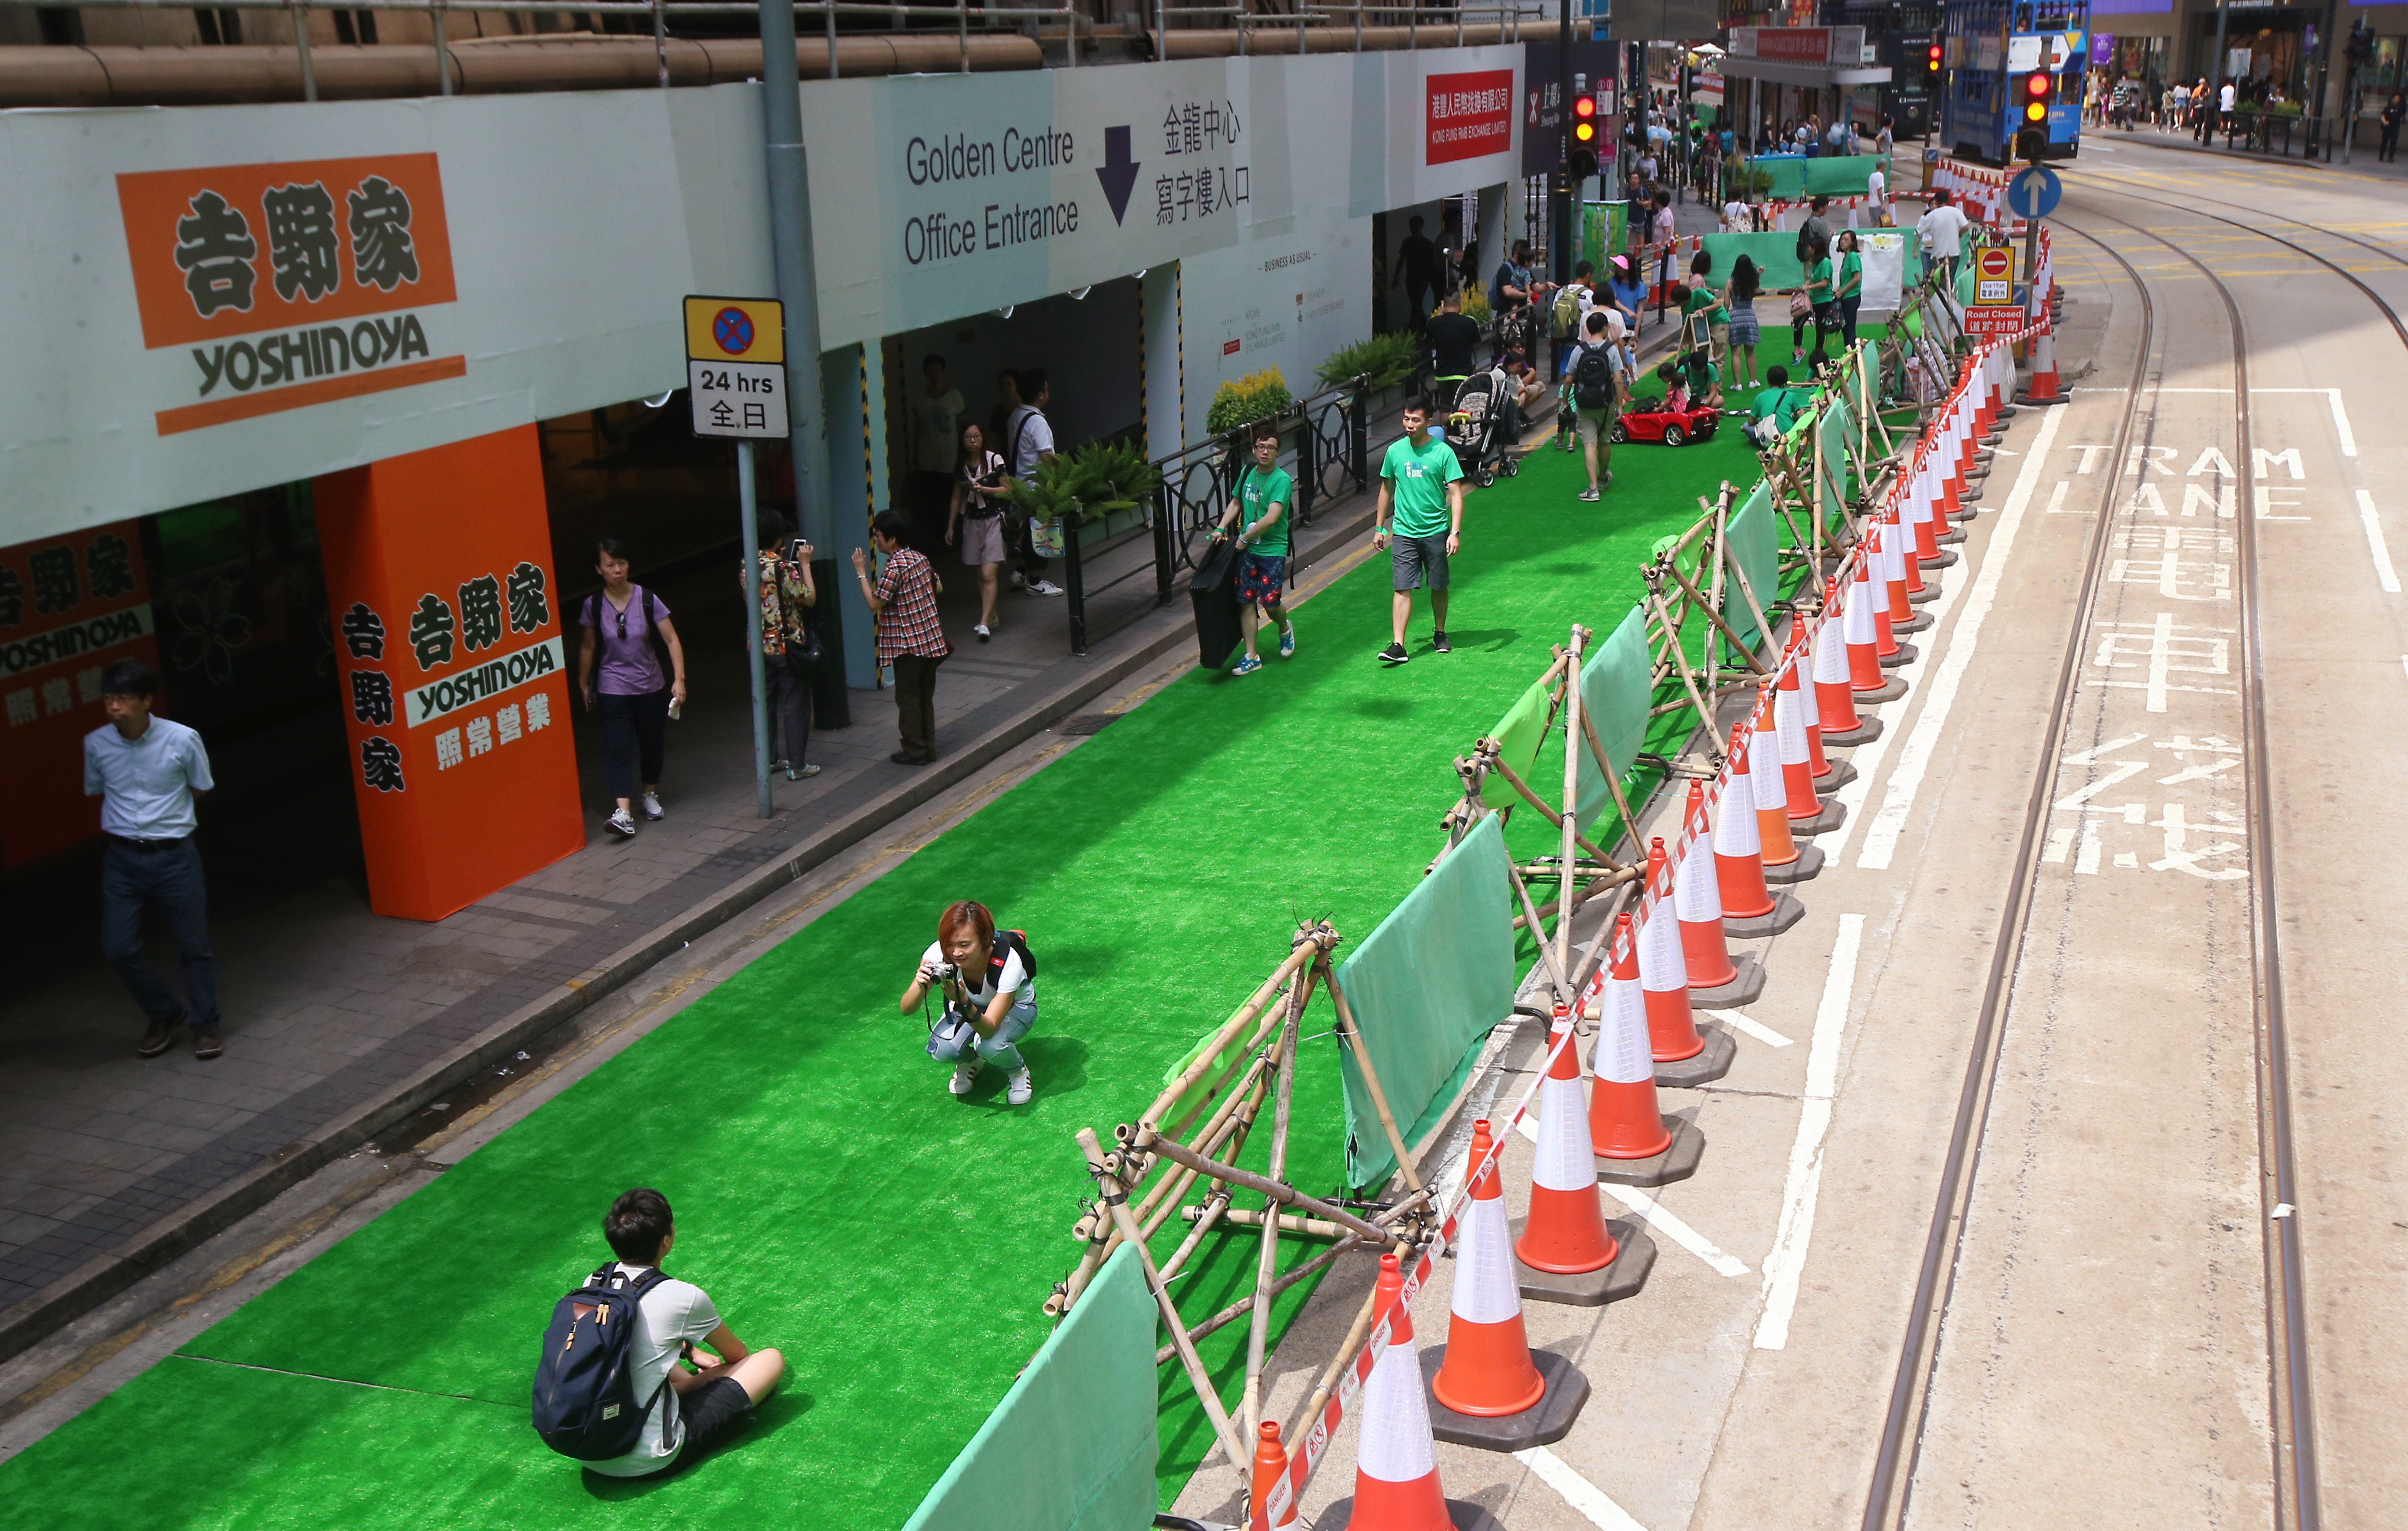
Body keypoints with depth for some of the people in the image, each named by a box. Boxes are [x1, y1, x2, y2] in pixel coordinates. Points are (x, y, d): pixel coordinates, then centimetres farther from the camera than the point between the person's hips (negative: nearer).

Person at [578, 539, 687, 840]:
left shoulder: (647, 600, -8)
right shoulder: (594, 605, -5)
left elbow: (672, 640, -8)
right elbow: (588, 647, 7)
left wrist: (679, 679, -16)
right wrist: (584, 685, 12)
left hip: (651, 687, 1)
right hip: (612, 690, -1)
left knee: (652, 744, 12)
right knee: (618, 748, -11)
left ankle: (651, 795, 37)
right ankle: (624, 812, -19)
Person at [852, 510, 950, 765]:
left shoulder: (894, 567, -18)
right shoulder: (920, 558, 7)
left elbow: (875, 604, -18)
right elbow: (937, 586, 20)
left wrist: (861, 573, -11)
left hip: (908, 643, -8)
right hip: (931, 638, 8)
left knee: (908, 698, 2)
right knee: (925, 696, 15)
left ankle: (915, 751, 6)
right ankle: (928, 747, 20)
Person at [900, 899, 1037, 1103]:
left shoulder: (1008, 962, -37)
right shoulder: (938, 954, -30)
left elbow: (989, 1029, -37)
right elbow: (906, 1009, -30)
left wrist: (964, 1003, -56)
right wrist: (921, 987, -52)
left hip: (1014, 1007, -3)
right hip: (966, 1005, 3)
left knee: (989, 1045, -35)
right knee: (941, 1050, -26)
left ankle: (1017, 1071, 0)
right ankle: (970, 1061, 10)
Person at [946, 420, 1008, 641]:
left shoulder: (995, 460, -5)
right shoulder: (961, 465, 8)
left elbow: (1007, 490, -3)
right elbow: (957, 497, 14)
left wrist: (983, 489, -16)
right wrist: (950, 527, 14)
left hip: (993, 519, -5)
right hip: (970, 521, 5)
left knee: (988, 574, -13)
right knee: (980, 574, 7)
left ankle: (984, 623, -18)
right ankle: (991, 616, 19)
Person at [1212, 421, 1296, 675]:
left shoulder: (1282, 480, -14)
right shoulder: (1248, 473, 6)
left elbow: (1271, 518, -23)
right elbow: (1236, 503, 22)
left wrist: (1245, 538, -15)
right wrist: (1221, 528, 9)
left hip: (1273, 551, -5)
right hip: (1247, 551, 5)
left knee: (1270, 602, -8)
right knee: (1246, 602, 3)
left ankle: (1285, 628, 28)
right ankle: (1251, 657, 12)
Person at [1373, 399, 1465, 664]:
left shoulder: (1443, 452, -7)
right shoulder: (1395, 451, 2)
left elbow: (1456, 493, -7)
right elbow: (1387, 489, 15)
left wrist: (1455, 532, -16)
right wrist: (1380, 527, 14)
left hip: (1436, 531, -1)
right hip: (1404, 532, 1)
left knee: (1439, 587, 12)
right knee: (1402, 589, -6)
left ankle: (1440, 634, 32)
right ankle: (1398, 646, -10)